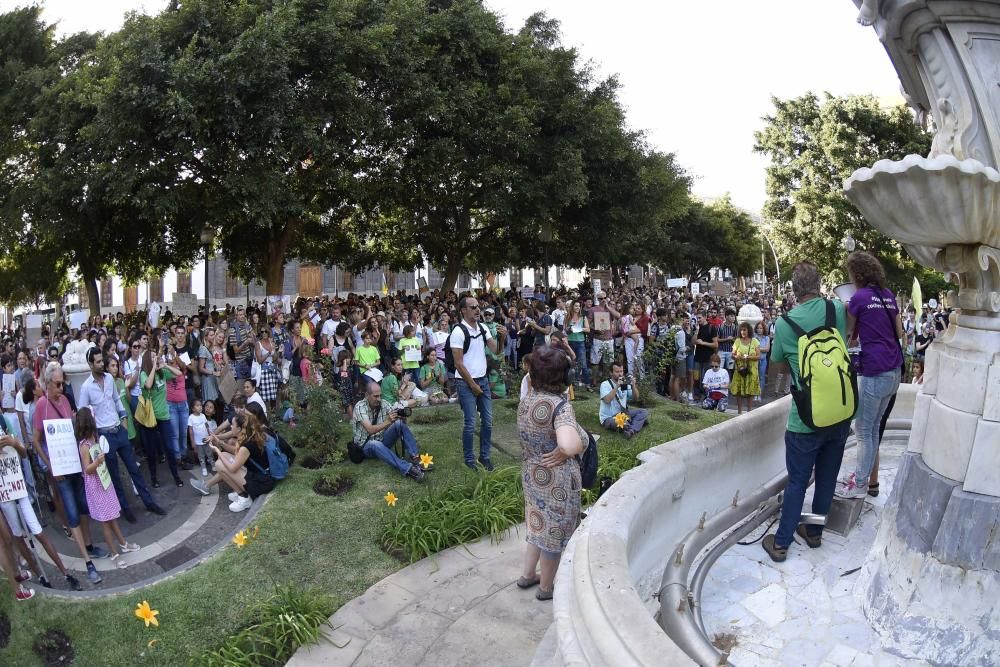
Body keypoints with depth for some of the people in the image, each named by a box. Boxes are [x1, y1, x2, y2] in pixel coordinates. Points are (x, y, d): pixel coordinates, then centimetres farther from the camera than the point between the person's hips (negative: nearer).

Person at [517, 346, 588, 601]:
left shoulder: (525, 402, -4)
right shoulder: (560, 405, -27)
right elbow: (571, 445, -44)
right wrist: (563, 451, -23)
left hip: (531, 474, 7)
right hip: (557, 480, -7)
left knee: (539, 523, 27)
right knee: (554, 530, 14)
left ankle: (527, 575, 41)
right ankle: (546, 588, 32)